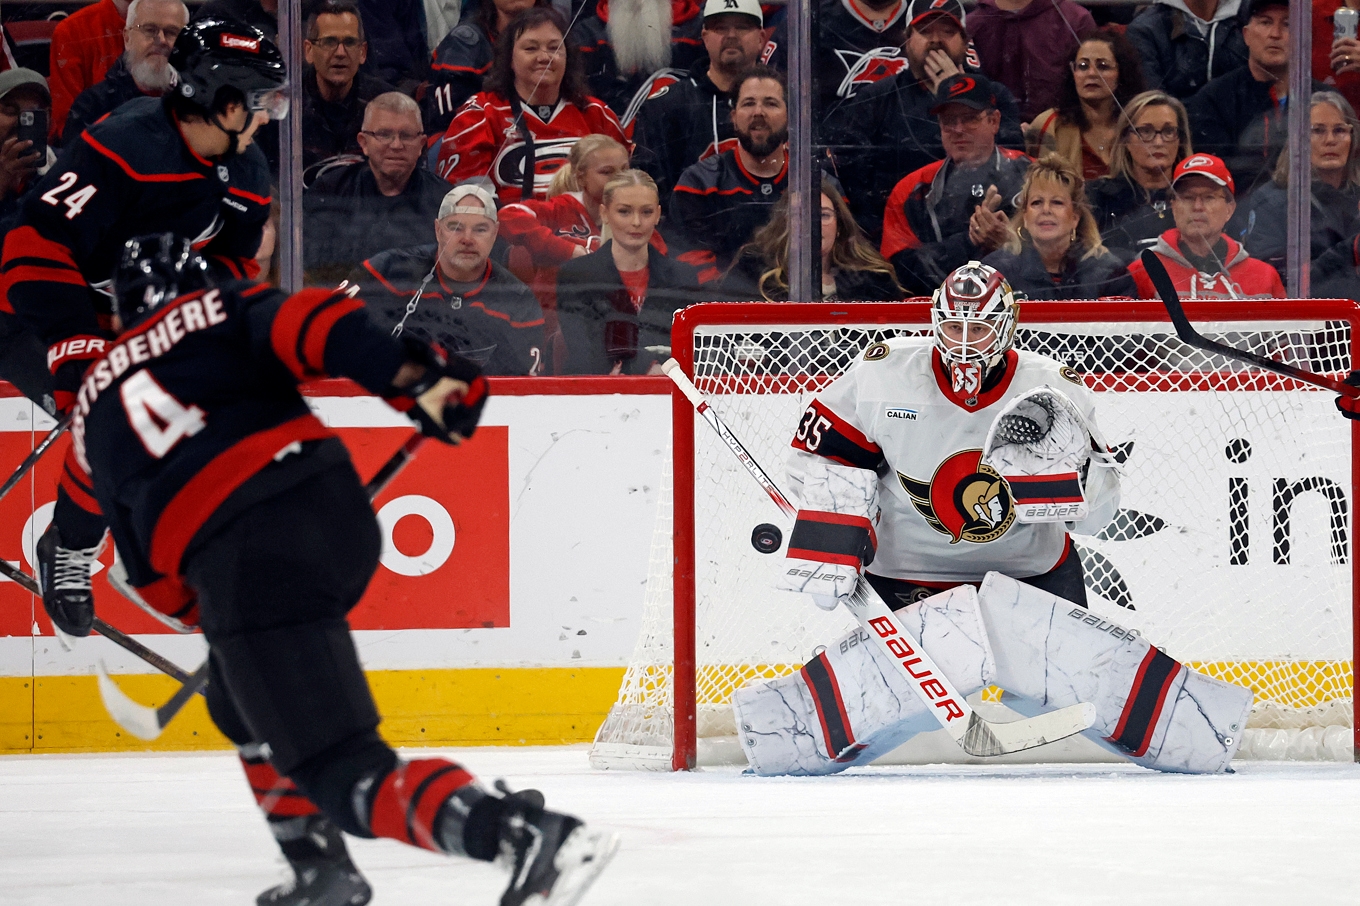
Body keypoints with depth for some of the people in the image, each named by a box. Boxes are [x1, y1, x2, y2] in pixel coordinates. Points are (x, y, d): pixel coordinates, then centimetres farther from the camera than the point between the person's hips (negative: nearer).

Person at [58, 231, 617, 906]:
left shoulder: (93, 417, 24)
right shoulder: (218, 310, 20)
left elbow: (147, 568, 25)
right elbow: (311, 325, -3)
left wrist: (208, 614, 39)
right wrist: (415, 379, -10)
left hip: (235, 555, -3)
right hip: (338, 508, 3)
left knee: (347, 774, -9)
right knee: (239, 703, 31)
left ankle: (523, 832, -32)